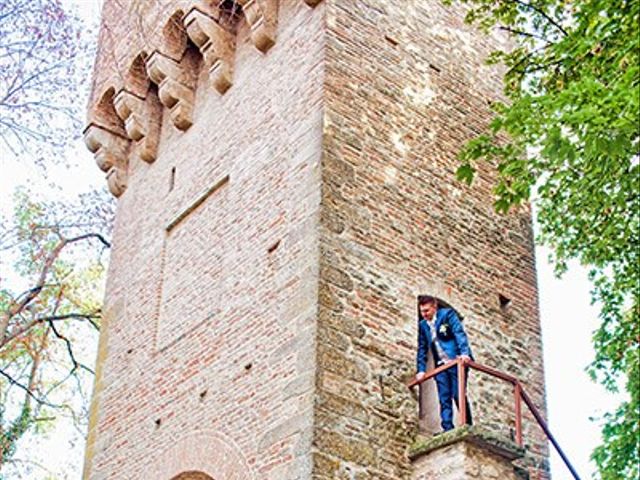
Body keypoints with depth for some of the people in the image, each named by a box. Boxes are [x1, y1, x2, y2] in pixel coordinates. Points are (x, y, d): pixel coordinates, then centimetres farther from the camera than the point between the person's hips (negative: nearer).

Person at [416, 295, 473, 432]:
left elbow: (459, 333, -13)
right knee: (444, 398, -2)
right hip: (441, 365, 5)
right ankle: (447, 429, -5)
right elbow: (422, 349, 16)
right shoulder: (422, 325, 14)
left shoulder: (447, 314, -2)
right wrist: (421, 370, 8)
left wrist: (464, 352, -27)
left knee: (458, 395, -11)